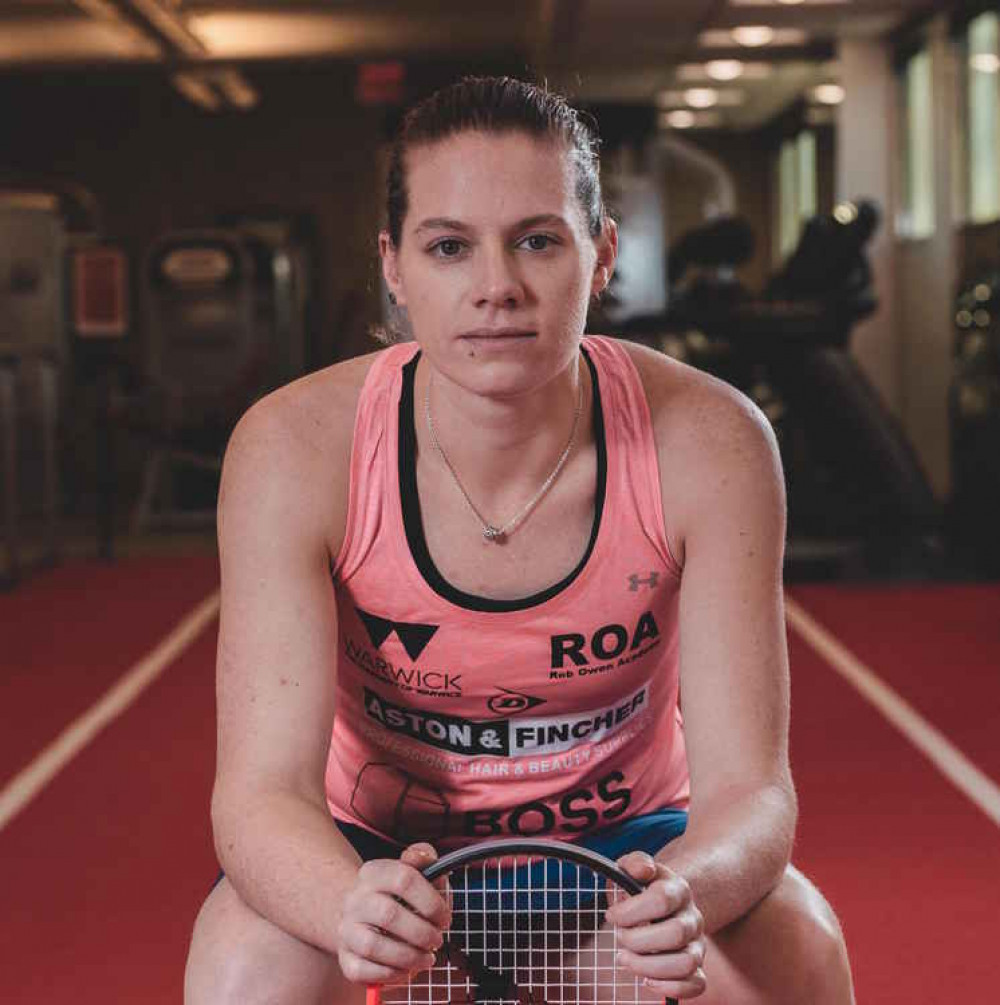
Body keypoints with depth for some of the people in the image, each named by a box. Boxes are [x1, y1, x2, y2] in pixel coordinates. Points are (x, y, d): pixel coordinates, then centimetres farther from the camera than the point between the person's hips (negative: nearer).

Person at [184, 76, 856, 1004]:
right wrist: (351, 908, -48)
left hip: (623, 843, 1)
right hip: (376, 851, 0)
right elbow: (262, 789, -25)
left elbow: (748, 786, -21)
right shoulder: (293, 449, -22)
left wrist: (688, 892, -45)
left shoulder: (711, 445, -21)